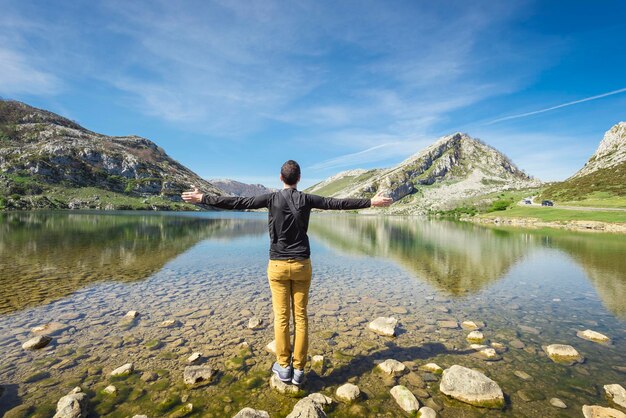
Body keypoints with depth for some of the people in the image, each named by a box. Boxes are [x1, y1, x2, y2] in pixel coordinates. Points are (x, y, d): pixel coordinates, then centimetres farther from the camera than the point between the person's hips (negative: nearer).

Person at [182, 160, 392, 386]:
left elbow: (237, 202, -5)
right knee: (301, 316, 8)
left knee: (281, 317, 8)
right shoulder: (306, 199, -2)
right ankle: (298, 369, 16)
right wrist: (371, 202, 9)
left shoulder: (272, 198, -5)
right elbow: (338, 203, 1)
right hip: (302, 265, 1)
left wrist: (202, 198, 5)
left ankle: (284, 366, 19)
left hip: (278, 265, -1)